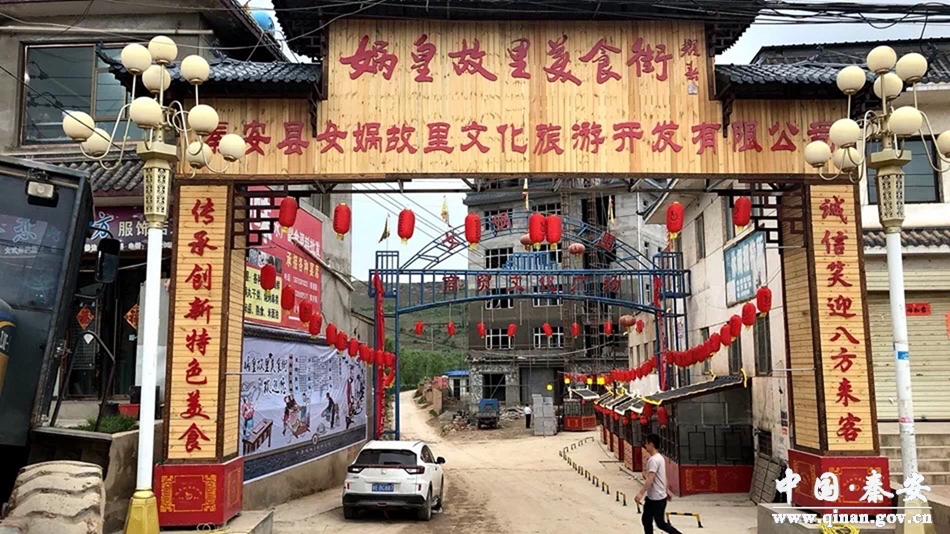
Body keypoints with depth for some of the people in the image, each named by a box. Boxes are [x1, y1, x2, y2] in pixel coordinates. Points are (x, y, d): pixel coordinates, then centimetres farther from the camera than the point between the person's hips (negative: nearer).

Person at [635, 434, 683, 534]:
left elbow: (650, 479, -29)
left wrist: (641, 493, -33)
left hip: (657, 498, -10)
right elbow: (663, 477, 18)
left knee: (660, 524, 1)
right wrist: (666, 492, 27)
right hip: (652, 497, 10)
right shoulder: (659, 457, 9)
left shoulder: (653, 459, -21)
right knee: (646, 520, 11)